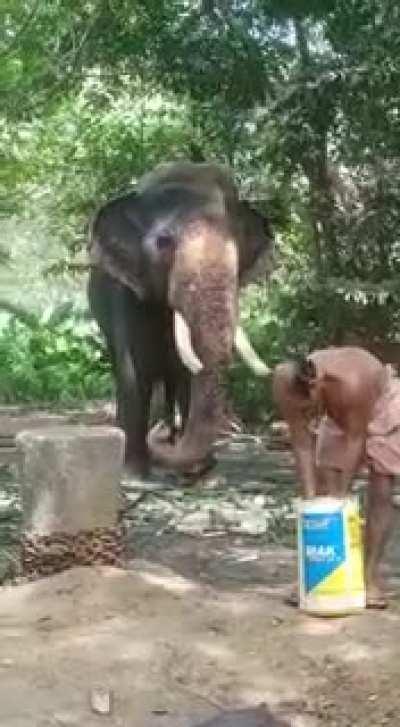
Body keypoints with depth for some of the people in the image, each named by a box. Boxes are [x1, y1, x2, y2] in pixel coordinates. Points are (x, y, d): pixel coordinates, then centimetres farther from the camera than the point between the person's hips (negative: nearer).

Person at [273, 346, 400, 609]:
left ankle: (371, 576, -6)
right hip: (340, 415, 5)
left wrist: (339, 497, -29)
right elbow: (302, 446, -21)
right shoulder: (293, 392, -29)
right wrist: (310, 498, -26)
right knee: (323, 492, -2)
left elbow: (355, 439, -33)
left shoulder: (351, 383, -44)